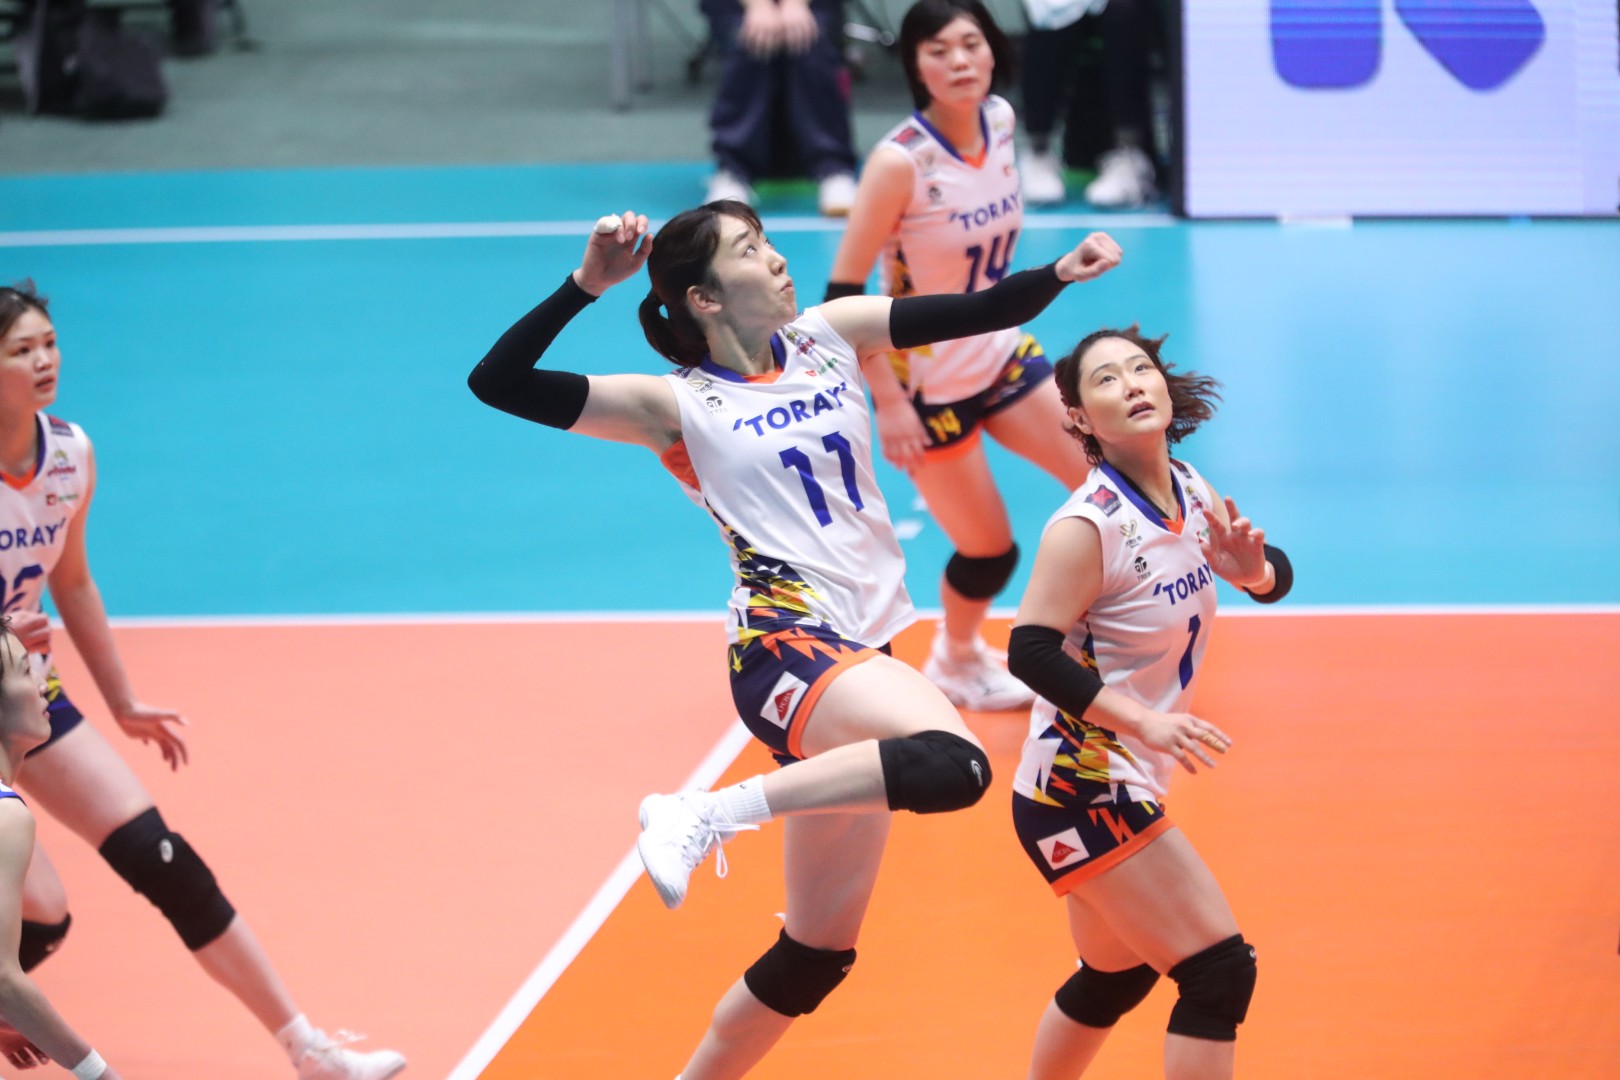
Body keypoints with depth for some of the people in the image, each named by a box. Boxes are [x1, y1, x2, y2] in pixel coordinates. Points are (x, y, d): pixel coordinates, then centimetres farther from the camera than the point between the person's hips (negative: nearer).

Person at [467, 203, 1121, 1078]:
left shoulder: (829, 337, 13)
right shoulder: (677, 405, -2)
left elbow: (976, 313, 10)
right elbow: (497, 382, -8)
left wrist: (1058, 274, -7)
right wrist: (588, 284, -16)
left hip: (857, 655, 7)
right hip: (786, 644, -7)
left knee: (816, 952, 10)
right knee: (953, 766, -35)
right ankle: (709, 813, -26)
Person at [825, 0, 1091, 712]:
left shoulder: (1000, 120, -6)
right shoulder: (901, 159, -26)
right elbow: (843, 294, -22)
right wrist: (888, 403, -22)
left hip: (1001, 354, 7)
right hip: (926, 382, -7)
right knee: (990, 552, 3)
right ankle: (957, 662, 36)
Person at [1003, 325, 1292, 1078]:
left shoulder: (1189, 494, 2)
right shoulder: (1088, 526, -20)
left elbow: (1274, 578, 14)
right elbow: (1031, 652, -27)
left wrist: (1253, 567, -10)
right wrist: (1144, 722, -34)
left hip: (1118, 789, 9)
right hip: (1080, 790, -9)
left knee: (1115, 978, 25)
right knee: (1219, 973, -13)